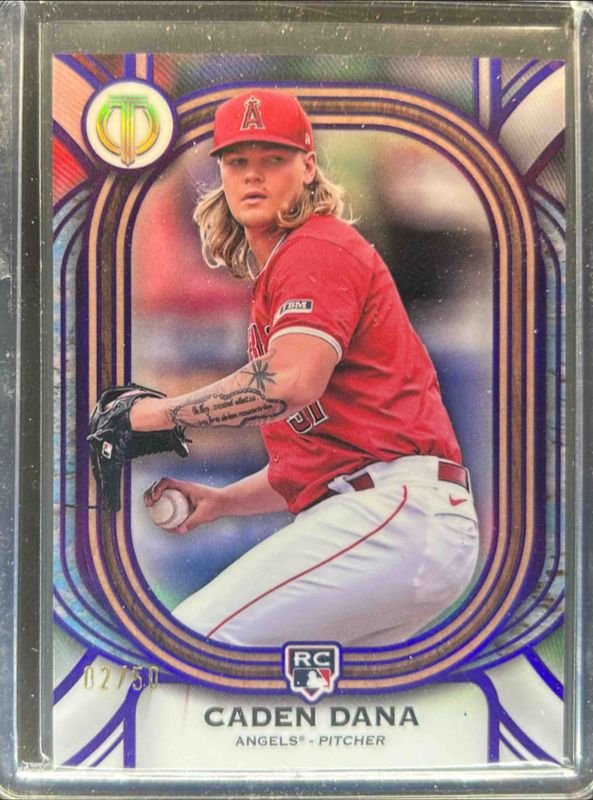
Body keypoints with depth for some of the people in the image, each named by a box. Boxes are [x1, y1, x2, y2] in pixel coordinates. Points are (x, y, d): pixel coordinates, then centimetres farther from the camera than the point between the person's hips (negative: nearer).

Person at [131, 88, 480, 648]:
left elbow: (292, 381, -22)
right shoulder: (270, 281, 25)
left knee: (192, 642, -17)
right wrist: (221, 501, 13)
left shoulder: (320, 248, -3)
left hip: (401, 507, -10)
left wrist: (163, 412, -10)